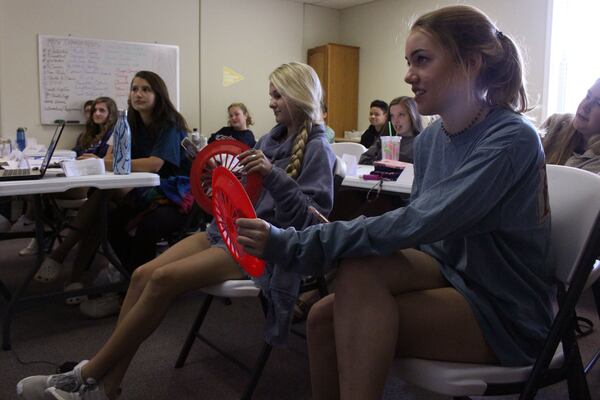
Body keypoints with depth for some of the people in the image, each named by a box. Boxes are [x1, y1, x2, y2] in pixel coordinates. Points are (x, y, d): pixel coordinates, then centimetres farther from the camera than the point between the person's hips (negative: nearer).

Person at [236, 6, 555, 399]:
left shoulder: (512, 139, -20)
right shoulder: (429, 139, 3)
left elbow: (418, 223, -30)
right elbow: (416, 228, 4)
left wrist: (292, 245, -32)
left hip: (507, 312, -6)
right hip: (449, 277, 6)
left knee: (361, 273, -27)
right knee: (324, 317, -16)